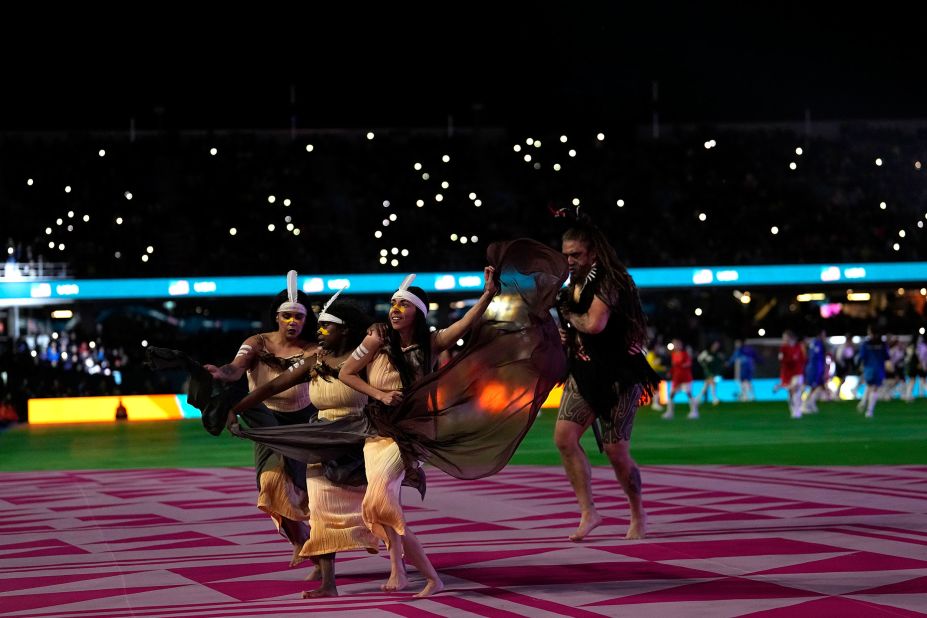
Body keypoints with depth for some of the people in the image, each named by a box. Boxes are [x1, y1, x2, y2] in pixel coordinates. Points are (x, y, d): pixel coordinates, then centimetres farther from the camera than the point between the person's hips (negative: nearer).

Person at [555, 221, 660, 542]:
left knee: (616, 452, -4)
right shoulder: (576, 283, 11)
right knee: (564, 437, -10)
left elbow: (594, 323, -31)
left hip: (619, 376, -8)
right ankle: (588, 513, -3)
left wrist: (569, 315, -11)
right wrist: (567, 333, 5)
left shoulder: (609, 281, -16)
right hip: (585, 371, 8)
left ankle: (638, 515, 19)